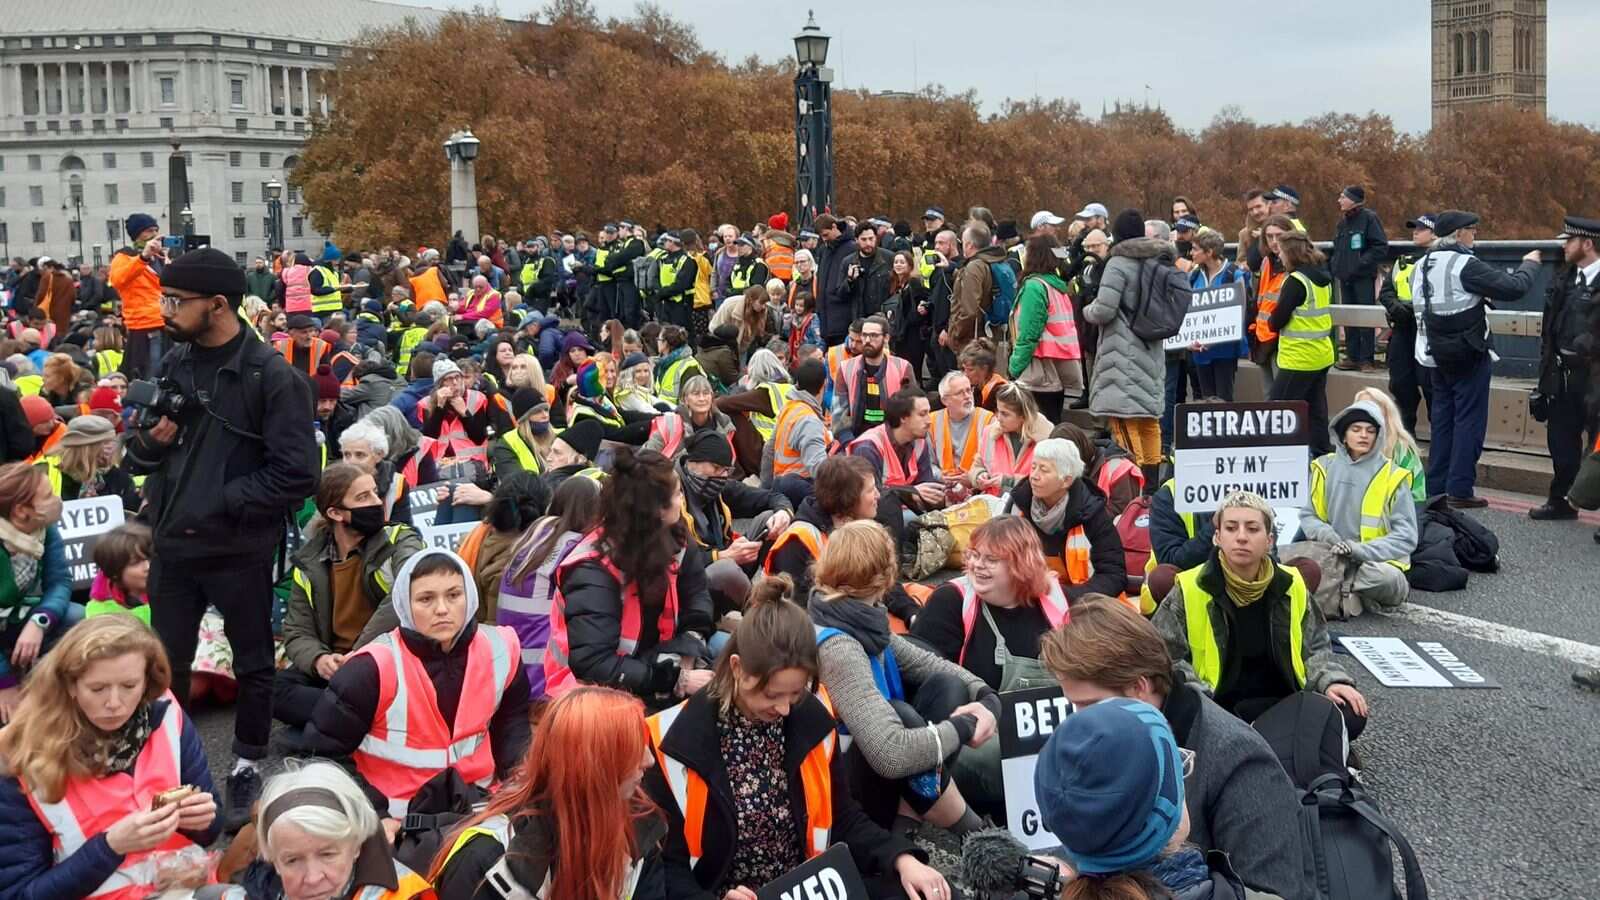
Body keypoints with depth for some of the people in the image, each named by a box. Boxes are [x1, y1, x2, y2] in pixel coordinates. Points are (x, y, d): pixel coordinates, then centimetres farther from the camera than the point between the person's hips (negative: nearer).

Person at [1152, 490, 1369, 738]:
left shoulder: (1290, 585, 2)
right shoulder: (1190, 589, -7)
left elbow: (1314, 648, 15)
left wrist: (1331, 681, -4)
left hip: (1284, 702, 3)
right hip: (1218, 708, -3)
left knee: (1350, 716, -20)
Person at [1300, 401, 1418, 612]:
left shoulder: (1392, 476, -3)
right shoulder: (1325, 467, 5)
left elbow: (1406, 536, -6)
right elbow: (1308, 516, 11)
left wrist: (1361, 550, -21)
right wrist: (1327, 535, -13)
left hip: (1377, 560, -2)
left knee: (1387, 578, -37)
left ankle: (1336, 587, -9)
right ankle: (1354, 592, -12)